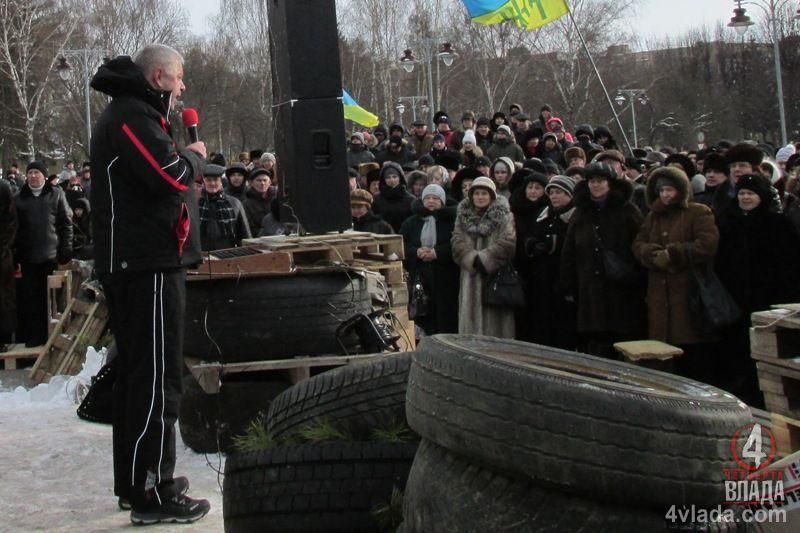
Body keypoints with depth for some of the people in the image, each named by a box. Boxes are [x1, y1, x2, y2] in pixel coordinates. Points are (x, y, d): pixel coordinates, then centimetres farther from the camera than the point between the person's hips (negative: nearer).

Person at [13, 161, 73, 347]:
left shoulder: (56, 194, 5)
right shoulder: (19, 198, 9)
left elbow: (66, 222, 4)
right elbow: (14, 227, 9)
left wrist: (66, 248, -3)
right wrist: (15, 254, 2)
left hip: (51, 255, -1)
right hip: (27, 257, 1)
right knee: (28, 298, -2)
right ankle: (32, 337, 4)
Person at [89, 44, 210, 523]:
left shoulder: (132, 113, 21)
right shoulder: (133, 115, -12)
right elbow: (171, 174, -22)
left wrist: (184, 158, 7)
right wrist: (196, 156, -4)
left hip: (139, 263, 11)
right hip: (148, 263, -11)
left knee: (138, 373, 16)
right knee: (158, 379, -9)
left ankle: (135, 480, 25)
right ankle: (152, 493, -5)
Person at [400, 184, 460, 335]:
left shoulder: (452, 221, 2)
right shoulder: (411, 223, 15)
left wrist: (437, 252, -16)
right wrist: (416, 252, -10)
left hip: (446, 279, -3)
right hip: (419, 277, 3)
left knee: (447, 320, -4)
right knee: (423, 320, 1)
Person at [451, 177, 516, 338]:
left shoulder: (505, 216, 2)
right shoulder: (463, 216, 13)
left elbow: (507, 243, -10)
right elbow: (458, 243, 1)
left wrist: (484, 259, -15)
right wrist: (473, 259, -15)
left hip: (495, 274, -3)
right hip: (471, 277, 3)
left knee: (495, 319, -4)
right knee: (471, 318, 2)